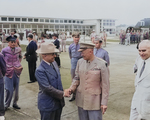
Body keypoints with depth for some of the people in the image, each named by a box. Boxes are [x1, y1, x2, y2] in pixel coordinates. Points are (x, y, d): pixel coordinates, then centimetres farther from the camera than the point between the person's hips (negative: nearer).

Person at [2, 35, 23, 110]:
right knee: (9, 90, -3)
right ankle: (6, 105, 16)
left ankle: (15, 103, 25)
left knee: (16, 88, 10)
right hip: (8, 72, -3)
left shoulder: (18, 50, 2)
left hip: (16, 71, 4)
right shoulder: (4, 50, -8)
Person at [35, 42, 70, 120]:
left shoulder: (54, 63, 4)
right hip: (48, 105, -7)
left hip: (58, 102, 8)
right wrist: (62, 93, -18)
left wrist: (63, 92, 11)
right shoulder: (40, 70, -21)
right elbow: (47, 88, -24)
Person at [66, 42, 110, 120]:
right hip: (81, 99, 4)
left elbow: (105, 85, -9)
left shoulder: (101, 64, -13)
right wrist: (71, 88, -8)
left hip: (94, 101, -4)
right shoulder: (80, 62, 0)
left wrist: (104, 103, -8)